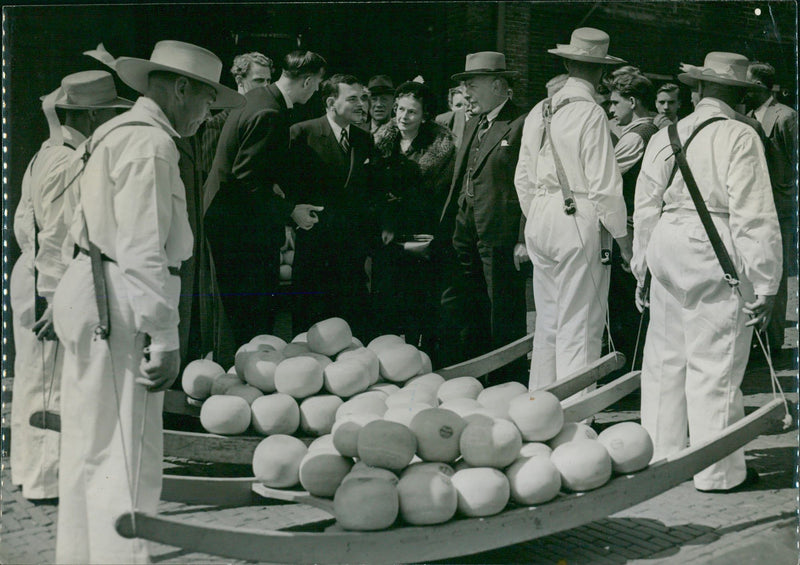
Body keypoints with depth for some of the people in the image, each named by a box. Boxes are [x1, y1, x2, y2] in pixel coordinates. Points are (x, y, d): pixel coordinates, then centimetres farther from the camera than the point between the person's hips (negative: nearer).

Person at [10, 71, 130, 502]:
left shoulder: (45, 156, 13)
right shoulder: (70, 166, -18)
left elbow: (23, 223, 19)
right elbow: (58, 241, -22)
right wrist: (56, 301, -22)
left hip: (30, 277, 10)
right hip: (49, 288, -10)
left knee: (34, 380, 17)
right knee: (52, 385, -3)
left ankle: (29, 469, 28)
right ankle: (47, 480, 5)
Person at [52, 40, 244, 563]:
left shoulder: (114, 135, 19)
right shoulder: (150, 144, -12)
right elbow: (142, 250, -19)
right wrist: (164, 337, -19)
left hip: (92, 300, 11)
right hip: (119, 308, -11)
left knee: (89, 455, 16)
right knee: (126, 462, -8)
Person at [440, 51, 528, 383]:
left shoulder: (523, 125, -8)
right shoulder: (472, 127, 19)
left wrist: (524, 241, -17)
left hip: (501, 237, -8)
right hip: (467, 237, 8)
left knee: (504, 321, 0)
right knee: (466, 318, 10)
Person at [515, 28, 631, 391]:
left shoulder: (539, 112, 9)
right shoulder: (591, 114, -11)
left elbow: (523, 178, 14)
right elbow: (604, 184, -12)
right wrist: (622, 238, -5)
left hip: (540, 222, 7)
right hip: (580, 223, -7)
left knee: (546, 322, 15)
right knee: (579, 328, -2)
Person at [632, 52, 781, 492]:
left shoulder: (663, 138, 10)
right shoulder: (740, 138, -8)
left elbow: (646, 210, 15)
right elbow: (754, 217, -12)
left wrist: (642, 269, 24)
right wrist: (764, 284, -7)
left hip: (667, 249, 6)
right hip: (718, 255, -6)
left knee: (664, 359, 14)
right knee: (716, 365, 0)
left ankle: (659, 458, 24)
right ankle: (718, 470, 9)